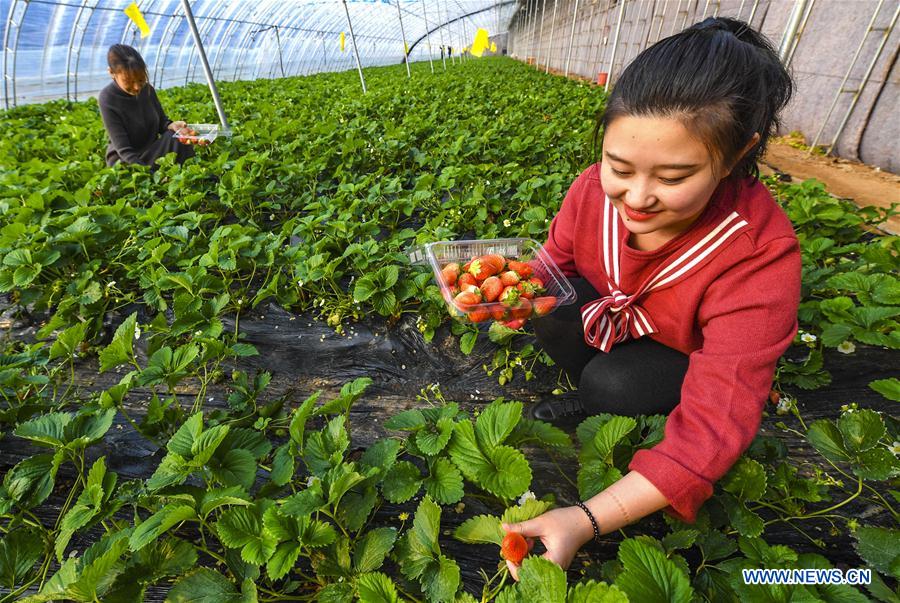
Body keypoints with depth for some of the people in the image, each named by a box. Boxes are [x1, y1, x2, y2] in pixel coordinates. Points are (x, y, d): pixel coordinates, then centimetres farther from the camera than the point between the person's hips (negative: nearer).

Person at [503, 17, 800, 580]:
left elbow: (716, 424, -35)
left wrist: (587, 519, -43)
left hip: (681, 360, -3)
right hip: (607, 325, 3)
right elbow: (556, 262, -5)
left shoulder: (761, 259, -34)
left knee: (611, 382, -32)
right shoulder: (595, 188, -24)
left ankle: (589, 407, 4)